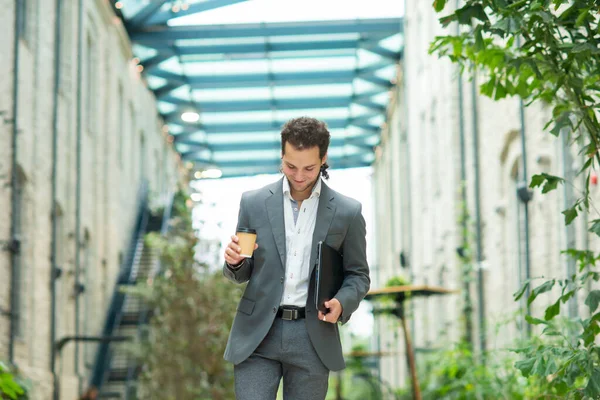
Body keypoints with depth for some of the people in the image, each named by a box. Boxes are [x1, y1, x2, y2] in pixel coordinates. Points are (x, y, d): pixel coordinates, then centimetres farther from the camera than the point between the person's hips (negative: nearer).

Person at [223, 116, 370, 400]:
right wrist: (234, 261, -11)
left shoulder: (347, 212, 2)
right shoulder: (253, 203, 5)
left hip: (312, 337, 0)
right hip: (257, 334, 0)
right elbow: (242, 274, 13)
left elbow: (358, 275, 10)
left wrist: (342, 302, -12)